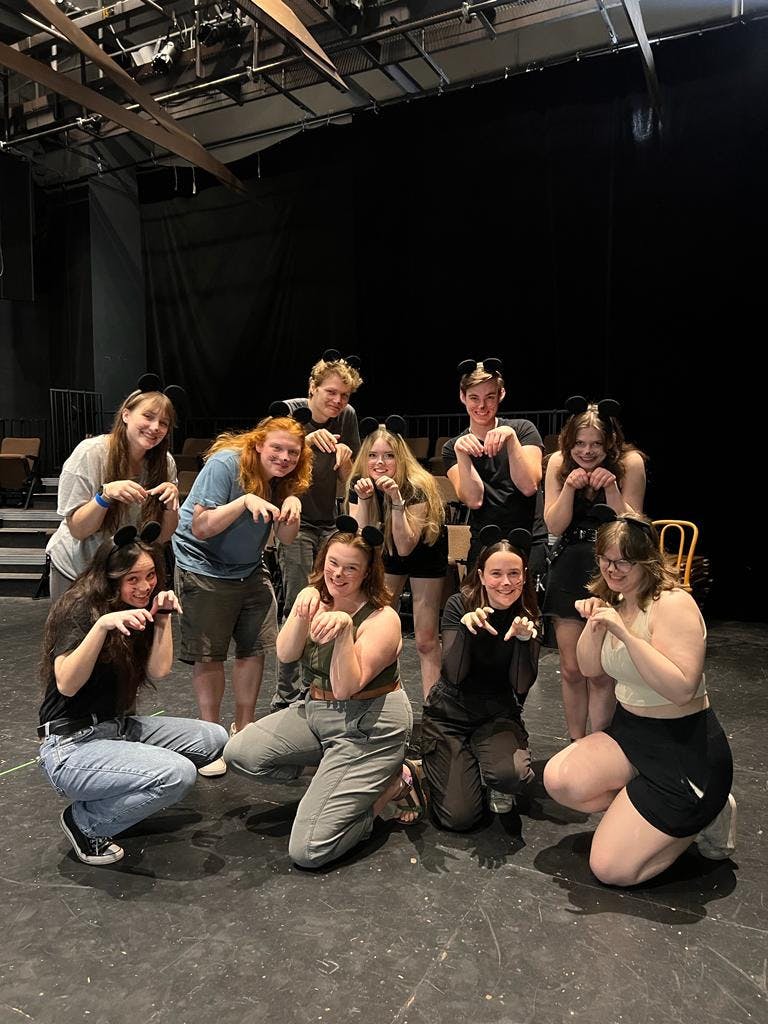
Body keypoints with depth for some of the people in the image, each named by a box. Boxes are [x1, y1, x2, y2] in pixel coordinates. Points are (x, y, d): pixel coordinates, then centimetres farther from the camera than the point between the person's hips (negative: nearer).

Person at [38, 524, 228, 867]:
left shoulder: (142, 610, 8)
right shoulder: (80, 608, -15)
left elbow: (157, 672, -2)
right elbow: (66, 684, -27)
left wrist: (163, 618, -10)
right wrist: (103, 624, -38)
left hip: (119, 728, 8)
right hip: (71, 745, -8)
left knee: (212, 739, -2)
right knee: (177, 774, -26)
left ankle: (121, 791, 6)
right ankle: (85, 821, -3)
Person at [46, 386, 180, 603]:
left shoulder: (165, 462, -11)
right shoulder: (90, 453, -20)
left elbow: (163, 536, -7)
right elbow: (77, 530, -19)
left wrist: (171, 504, -27)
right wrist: (106, 494, -35)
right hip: (77, 569, -2)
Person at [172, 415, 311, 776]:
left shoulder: (284, 479, -1)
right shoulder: (225, 463, -21)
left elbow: (285, 537, 0)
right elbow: (201, 527, -24)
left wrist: (292, 506, -20)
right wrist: (246, 501, -33)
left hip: (250, 571, 6)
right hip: (204, 569, -6)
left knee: (254, 648, 5)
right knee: (208, 656, 2)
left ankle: (243, 728, 22)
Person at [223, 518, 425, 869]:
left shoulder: (382, 619, -18)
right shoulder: (313, 596, 0)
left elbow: (345, 687, -25)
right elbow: (285, 654, -10)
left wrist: (344, 627, -35)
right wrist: (303, 615, -26)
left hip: (369, 728, -7)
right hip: (315, 711, 7)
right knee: (239, 753, -10)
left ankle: (395, 781, 7)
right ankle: (338, 774, 6)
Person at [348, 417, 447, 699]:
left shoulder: (417, 488, -31)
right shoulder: (359, 484, -19)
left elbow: (405, 547, -36)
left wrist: (397, 499, -45)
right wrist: (363, 499, -37)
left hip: (425, 554, -4)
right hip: (387, 551, 4)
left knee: (426, 640, -5)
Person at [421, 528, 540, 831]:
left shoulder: (527, 617, -8)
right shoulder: (459, 605, -14)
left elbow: (522, 686, -15)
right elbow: (454, 675, -21)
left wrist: (524, 637, -31)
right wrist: (465, 627, -37)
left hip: (497, 714, 1)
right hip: (449, 714, -1)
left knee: (511, 774, -31)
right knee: (458, 817, -8)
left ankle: (494, 783, 6)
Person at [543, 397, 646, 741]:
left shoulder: (630, 463, -11)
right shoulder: (558, 462, -4)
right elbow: (554, 526, -5)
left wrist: (611, 487, -23)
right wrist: (570, 486, -20)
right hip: (569, 570, 3)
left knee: (601, 673, 0)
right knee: (571, 671, 9)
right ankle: (576, 745, 26)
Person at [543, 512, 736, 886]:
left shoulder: (673, 604, -20)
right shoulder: (616, 601, 5)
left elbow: (682, 689, -29)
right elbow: (589, 668, 8)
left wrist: (625, 634, -34)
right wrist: (594, 625, -11)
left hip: (685, 751, -8)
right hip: (629, 732, 8)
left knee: (611, 869, -8)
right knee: (557, 780, -16)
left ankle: (704, 816, 13)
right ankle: (646, 812, 9)